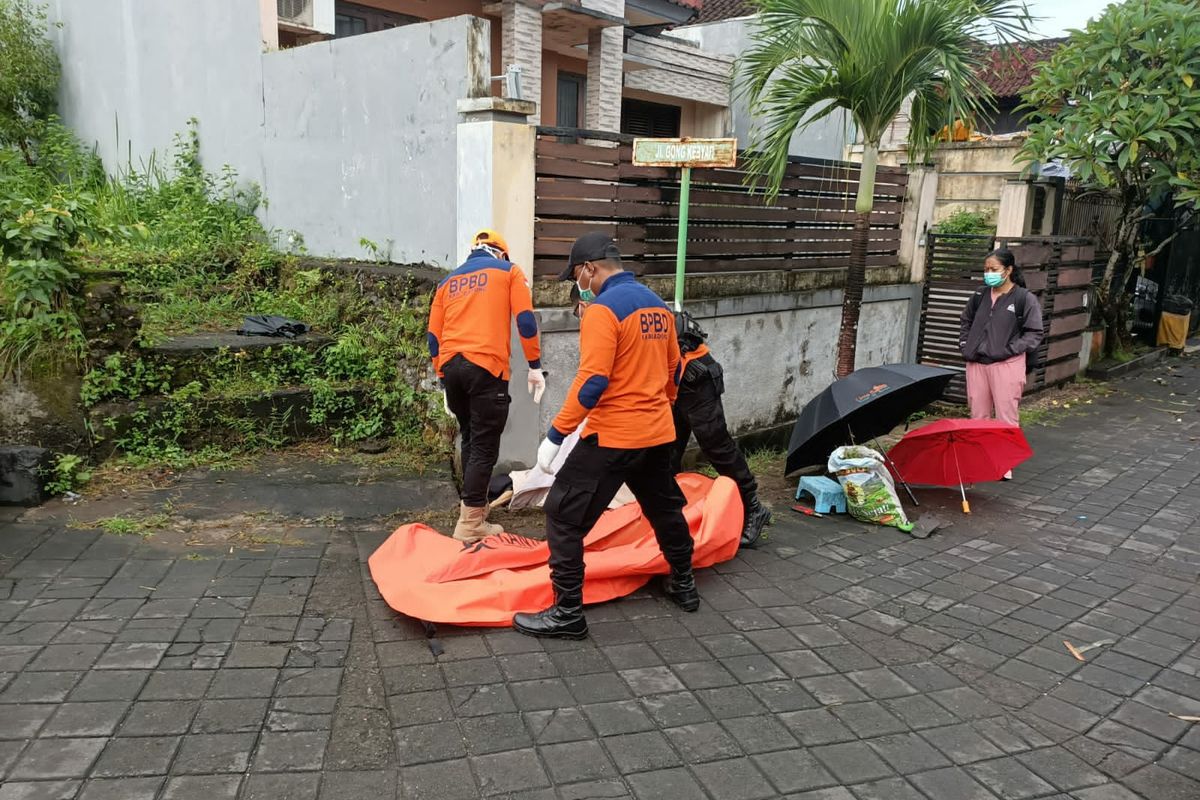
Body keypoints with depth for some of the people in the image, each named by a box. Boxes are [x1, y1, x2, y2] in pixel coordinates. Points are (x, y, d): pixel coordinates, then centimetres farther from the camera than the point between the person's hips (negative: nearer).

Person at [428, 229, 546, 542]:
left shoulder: (448, 281, 23)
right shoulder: (509, 270, 12)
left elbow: (433, 336, 17)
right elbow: (525, 318, -2)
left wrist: (444, 379, 23)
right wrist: (535, 366, 1)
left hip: (450, 367, 5)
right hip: (486, 367, -5)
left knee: (470, 440, 20)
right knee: (484, 446, 1)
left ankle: (475, 509, 26)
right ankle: (470, 524, 1)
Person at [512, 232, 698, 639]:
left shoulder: (602, 309, -15)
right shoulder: (657, 304, 10)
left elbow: (591, 382, -22)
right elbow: (674, 370, 17)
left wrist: (554, 436, -18)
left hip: (611, 437, -8)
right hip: (659, 434, 8)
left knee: (564, 517, 1)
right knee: (665, 508, 25)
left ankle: (567, 613, 3)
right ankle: (684, 585, 40)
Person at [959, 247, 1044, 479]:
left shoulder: (1025, 299, -4)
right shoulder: (980, 296, 10)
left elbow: (1035, 334, -4)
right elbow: (966, 323, 24)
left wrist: (1009, 349, -13)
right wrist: (965, 346, 11)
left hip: (1007, 365, -5)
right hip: (976, 364, 5)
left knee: (1006, 416, -1)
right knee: (978, 416, 12)